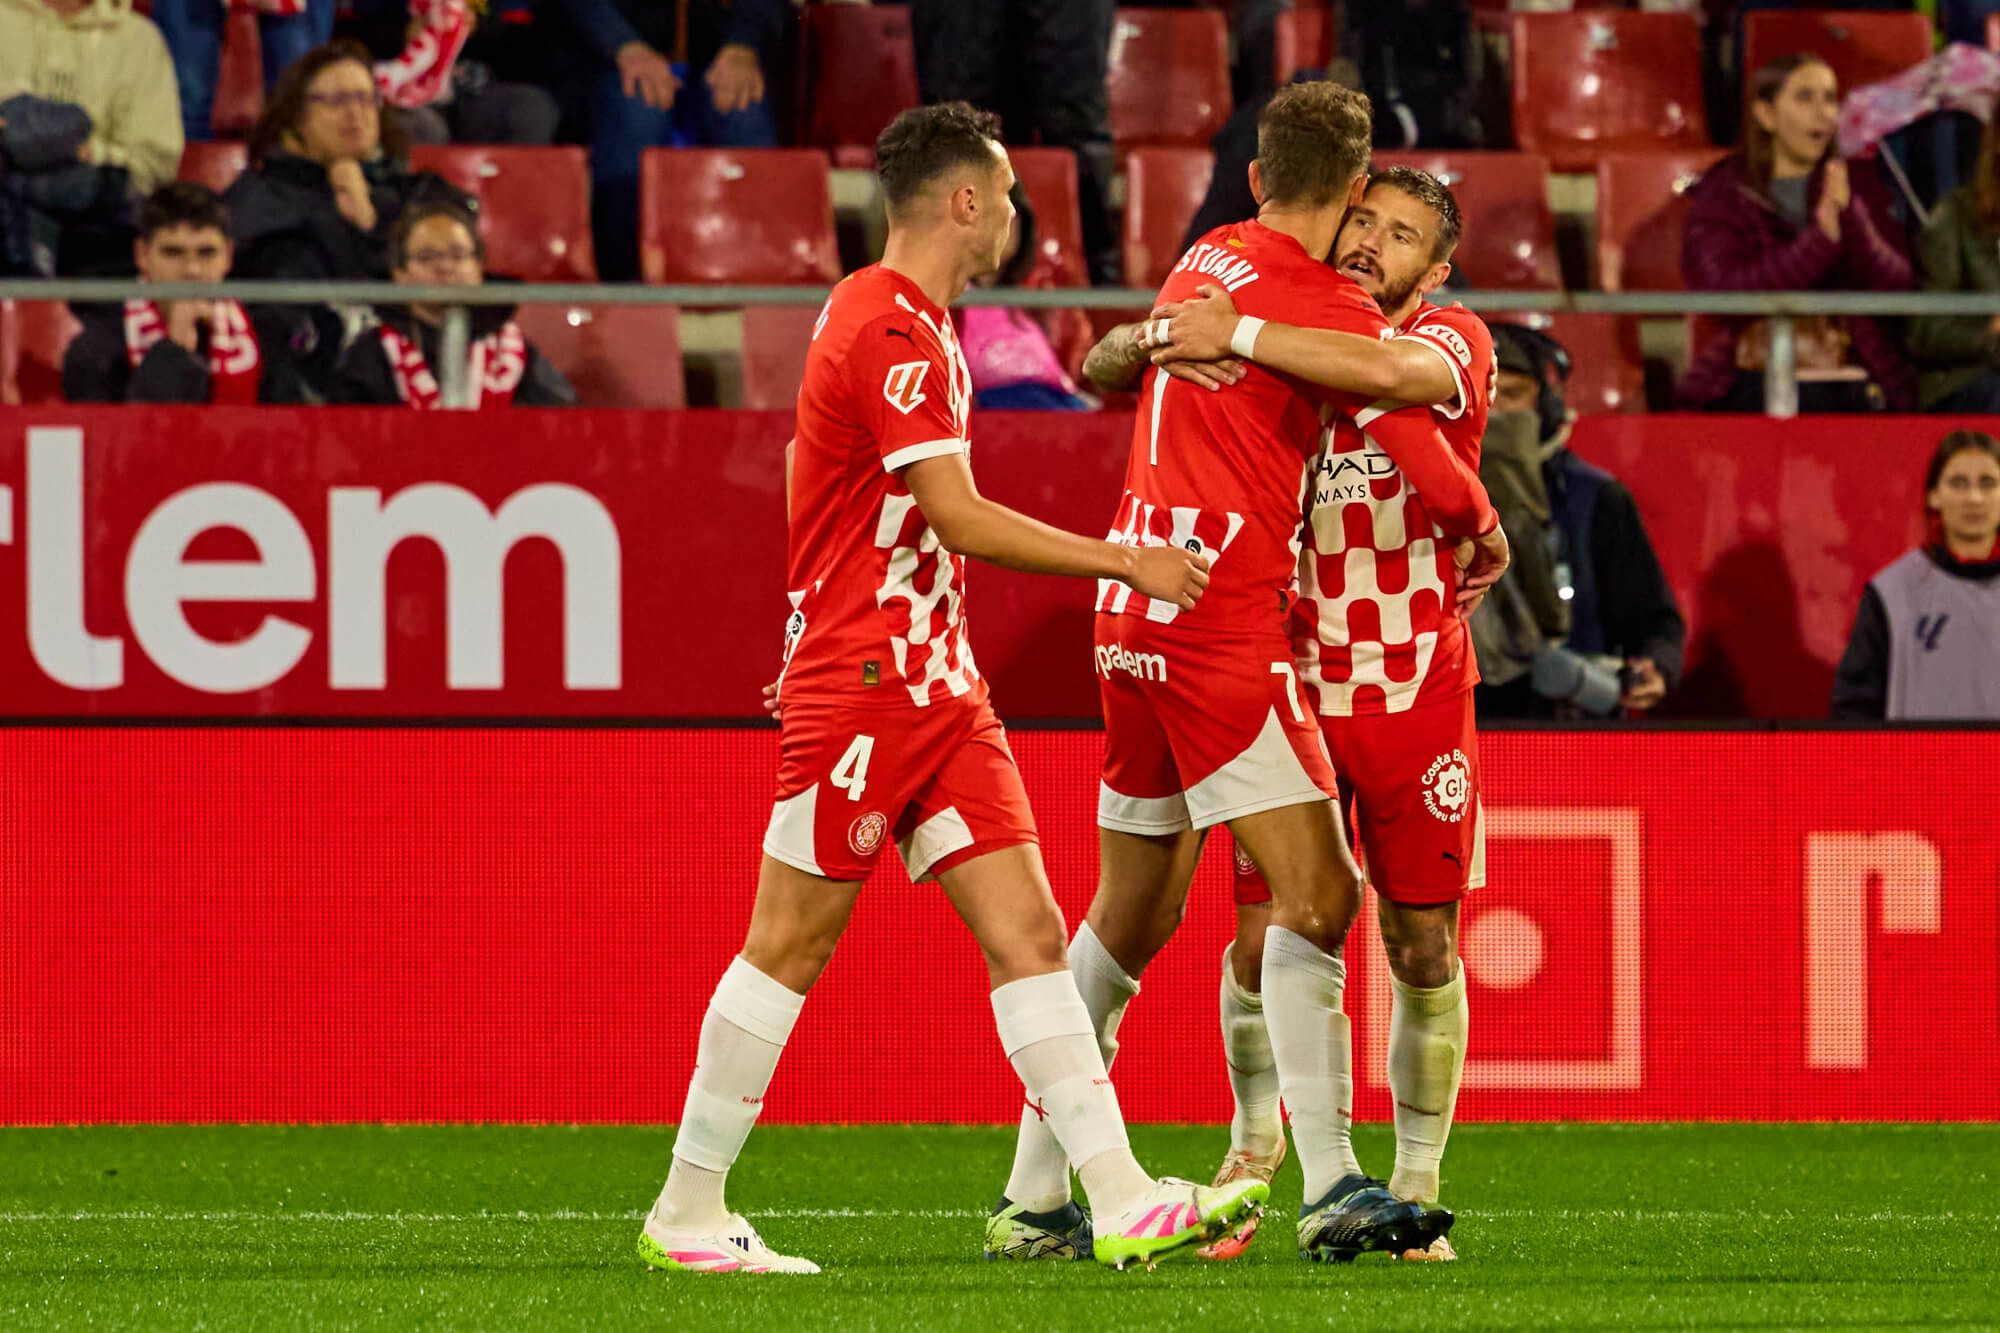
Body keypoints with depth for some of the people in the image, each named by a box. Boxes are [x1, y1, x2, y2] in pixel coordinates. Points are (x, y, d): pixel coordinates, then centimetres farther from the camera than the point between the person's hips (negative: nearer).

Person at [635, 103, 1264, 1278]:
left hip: (938, 686, 10)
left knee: (1028, 931, 0)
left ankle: (1122, 1203, -7)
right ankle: (687, 1214, 7)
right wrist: (1127, 562, -15)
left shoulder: (906, 324, 16)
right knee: (792, 946, -2)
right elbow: (958, 518, -20)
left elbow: (804, 468, 27)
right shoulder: (895, 332, -16)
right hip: (863, 686, -10)